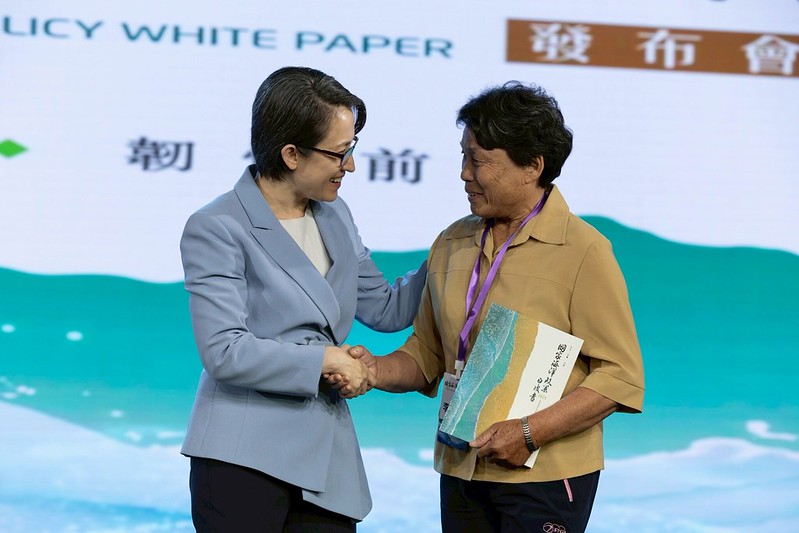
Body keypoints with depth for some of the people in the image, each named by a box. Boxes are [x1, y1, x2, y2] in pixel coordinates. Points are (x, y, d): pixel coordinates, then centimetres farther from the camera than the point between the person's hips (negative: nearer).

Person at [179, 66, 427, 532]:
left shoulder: (335, 217, 12)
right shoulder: (216, 230, -9)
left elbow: (386, 309, 20)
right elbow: (225, 352, -17)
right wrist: (325, 359, -11)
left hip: (326, 459, 6)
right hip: (244, 459, -6)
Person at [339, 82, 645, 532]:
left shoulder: (583, 251, -9)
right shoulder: (452, 245, 9)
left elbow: (620, 376, -12)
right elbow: (428, 355, 14)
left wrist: (530, 432, -19)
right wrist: (377, 370, -6)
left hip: (544, 477, -5)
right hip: (461, 473, 5)